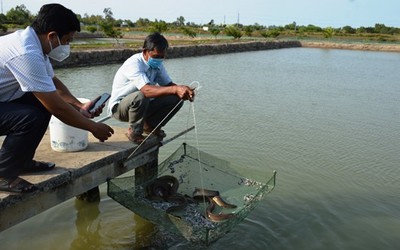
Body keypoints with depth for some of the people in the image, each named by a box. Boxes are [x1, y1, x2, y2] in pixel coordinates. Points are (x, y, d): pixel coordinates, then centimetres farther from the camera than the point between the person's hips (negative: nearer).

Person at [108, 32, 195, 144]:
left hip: (142, 105, 7)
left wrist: (183, 90, -26)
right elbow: (147, 90, -42)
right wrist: (175, 89, -53)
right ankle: (134, 132, -14)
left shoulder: (157, 64, -3)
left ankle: (150, 126, 8)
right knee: (140, 96, -41)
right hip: (119, 107, -7)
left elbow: (169, 84, -3)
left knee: (176, 99, -9)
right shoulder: (134, 63, -28)